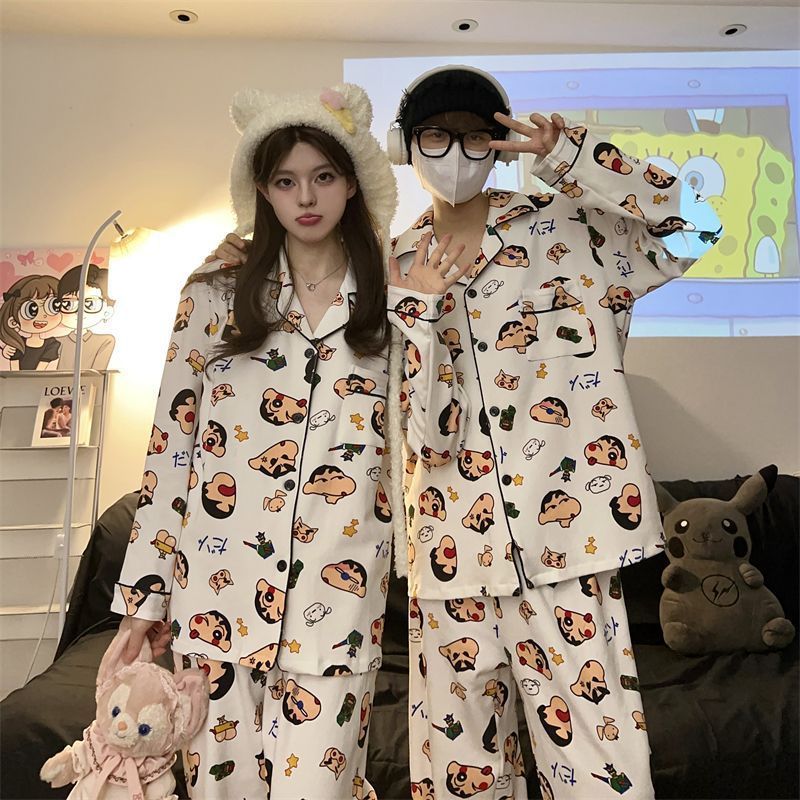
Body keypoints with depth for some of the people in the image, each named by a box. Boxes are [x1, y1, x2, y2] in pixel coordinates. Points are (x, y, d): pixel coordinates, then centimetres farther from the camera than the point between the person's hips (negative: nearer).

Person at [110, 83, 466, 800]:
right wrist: (146, 588, 4)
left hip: (340, 587, 0)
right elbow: (171, 440, 4)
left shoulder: (388, 302, 6)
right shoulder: (216, 294, 4)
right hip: (222, 579, 1)